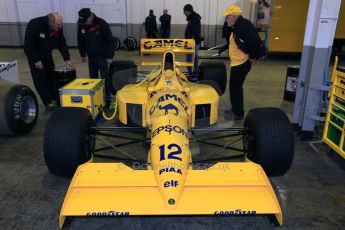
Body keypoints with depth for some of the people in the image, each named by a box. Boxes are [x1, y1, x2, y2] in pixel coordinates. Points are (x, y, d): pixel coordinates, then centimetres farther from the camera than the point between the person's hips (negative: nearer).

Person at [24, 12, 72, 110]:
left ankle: (54, 98, 20)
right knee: (40, 79, -6)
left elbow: (62, 43, -6)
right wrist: (36, 60, -27)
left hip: (47, 54, 6)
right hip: (34, 55, -5)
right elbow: (28, 45, -27)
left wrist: (67, 59, -12)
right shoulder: (34, 25, -30)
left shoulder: (58, 28, -15)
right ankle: (48, 102, 0)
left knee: (51, 76, 8)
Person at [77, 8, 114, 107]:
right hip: (91, 56, 5)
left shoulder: (102, 24, -18)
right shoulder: (81, 25, -3)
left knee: (104, 78, -4)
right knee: (93, 78, 11)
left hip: (102, 56, -5)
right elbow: (80, 41, 10)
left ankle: (107, 98, 3)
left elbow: (110, 40, -15)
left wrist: (110, 56, -16)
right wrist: (82, 54, 9)